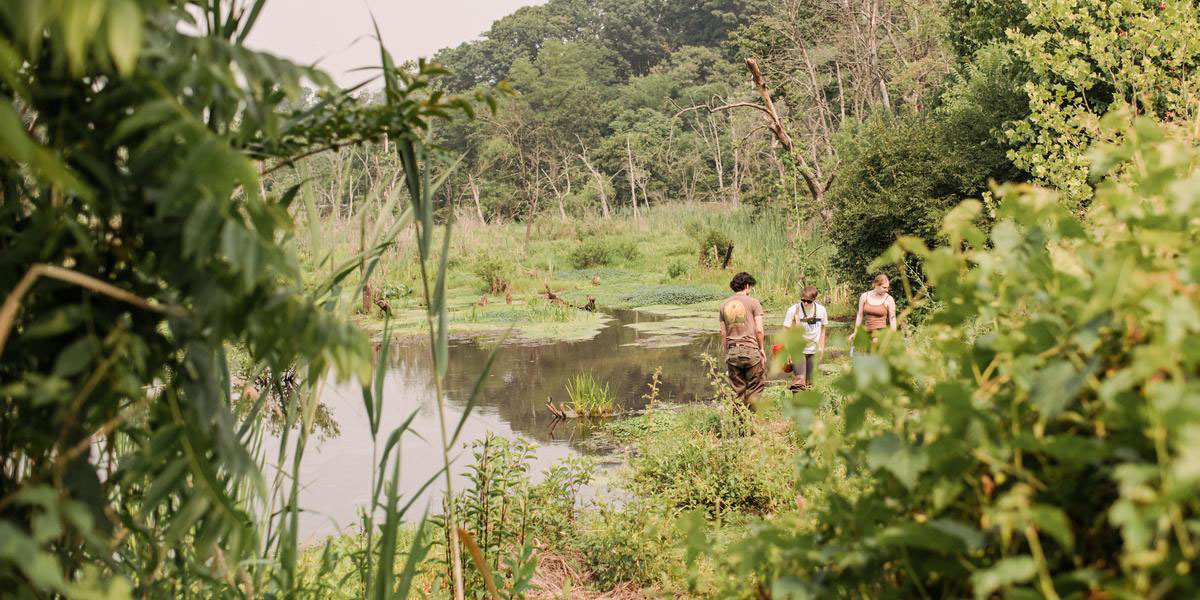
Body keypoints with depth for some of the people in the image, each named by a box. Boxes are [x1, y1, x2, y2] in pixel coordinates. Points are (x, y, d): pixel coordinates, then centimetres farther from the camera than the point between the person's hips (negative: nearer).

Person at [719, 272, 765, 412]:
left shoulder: (724, 305, 9)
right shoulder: (753, 303, -4)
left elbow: (723, 333, 9)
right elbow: (759, 330, -8)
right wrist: (762, 348, 3)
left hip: (732, 351, 4)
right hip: (750, 349, -4)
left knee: (737, 390, 10)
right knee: (755, 388, 5)